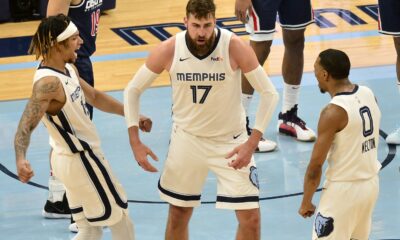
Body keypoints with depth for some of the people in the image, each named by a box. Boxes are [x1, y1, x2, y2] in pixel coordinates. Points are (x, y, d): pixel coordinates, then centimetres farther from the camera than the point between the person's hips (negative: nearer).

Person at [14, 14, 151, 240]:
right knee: (121, 221, 9)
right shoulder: (48, 82, -28)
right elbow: (26, 125, -37)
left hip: (75, 157, 9)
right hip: (82, 161, -9)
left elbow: (95, 97, 18)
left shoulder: (69, 69, 2)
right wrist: (21, 160, -54)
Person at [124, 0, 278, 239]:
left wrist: (252, 143, -21)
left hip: (231, 141, -2)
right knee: (178, 214, 13)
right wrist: (135, 141, -11)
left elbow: (269, 93, -14)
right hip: (186, 138, 2)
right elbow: (133, 90, -4)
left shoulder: (235, 47, -22)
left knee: (251, 219, -5)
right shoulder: (168, 50, -17)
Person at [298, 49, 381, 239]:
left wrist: (306, 203, -6)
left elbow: (315, 165, -17)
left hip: (344, 188, -8)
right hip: (372, 182, 8)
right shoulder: (368, 95, 0)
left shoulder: (333, 112, -22)